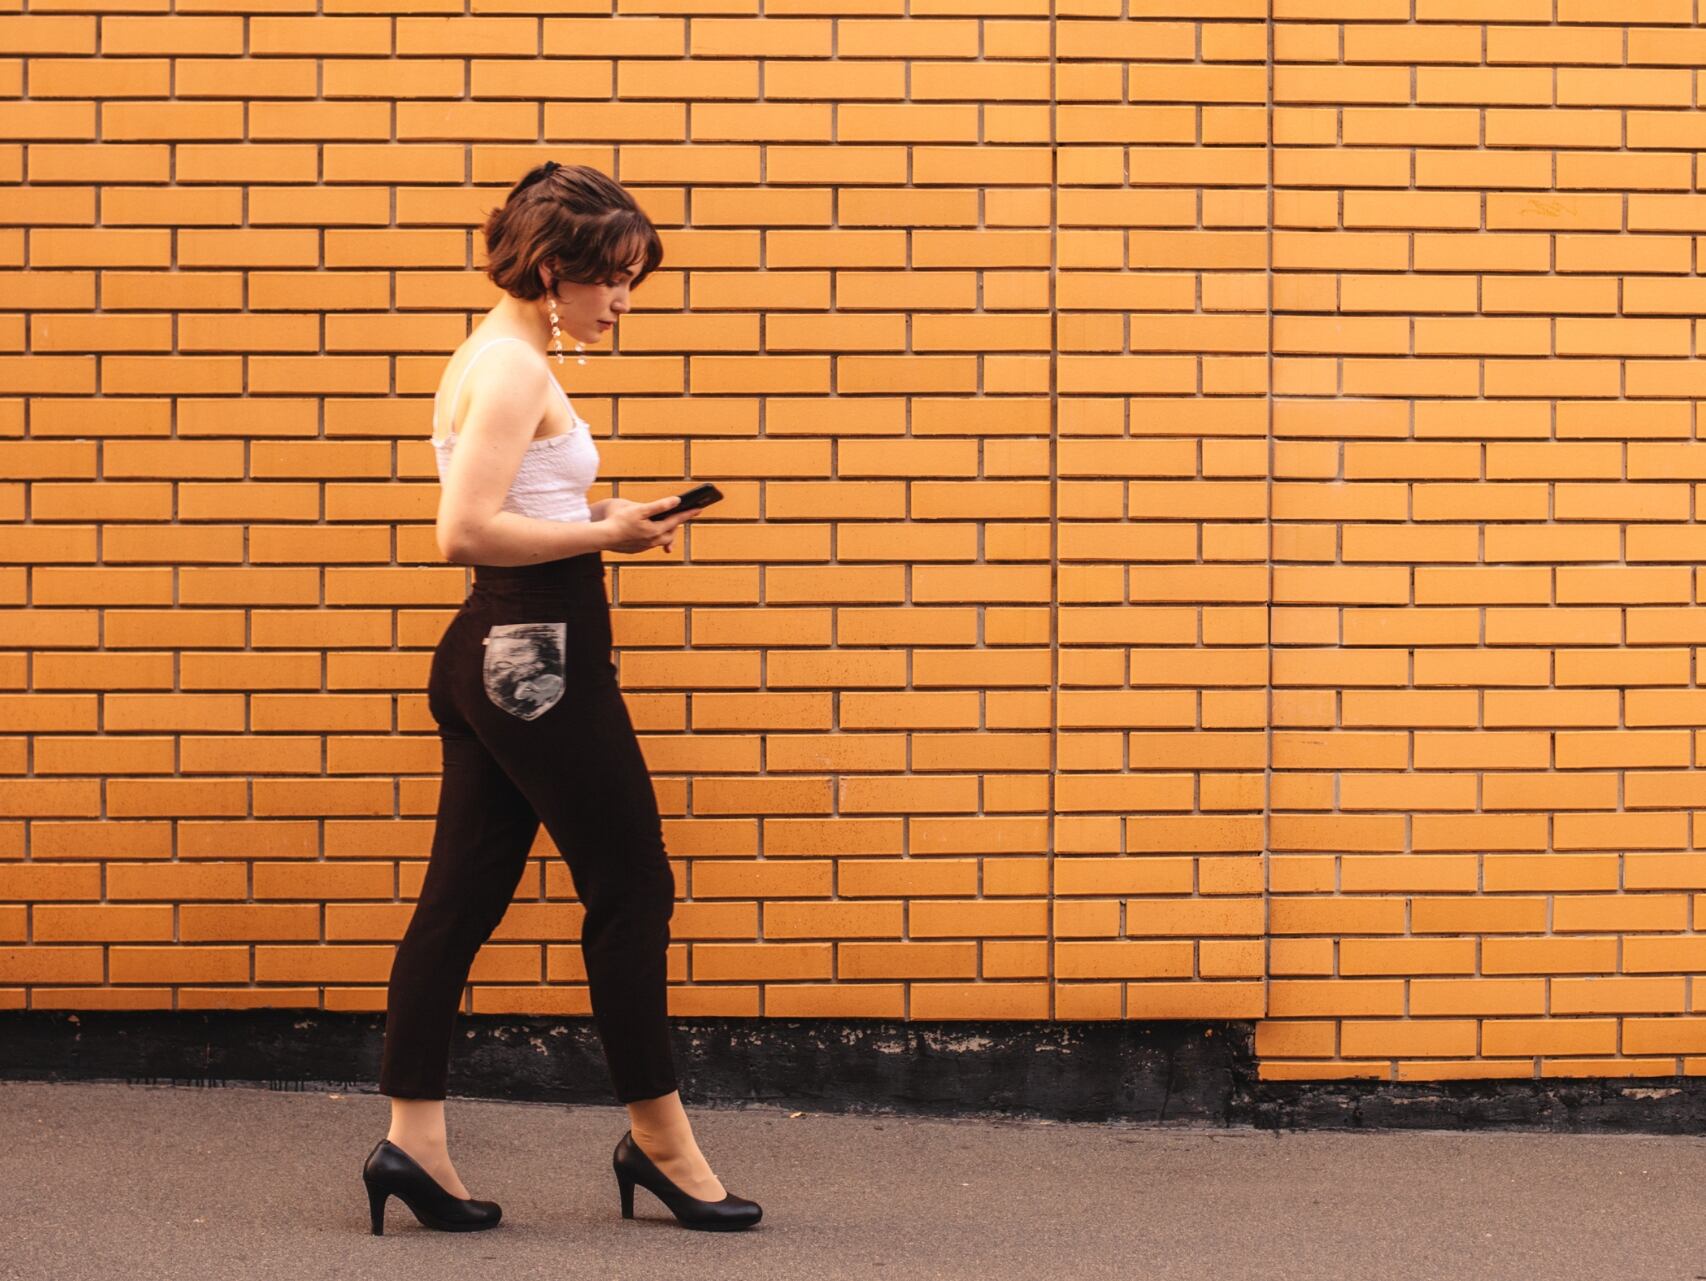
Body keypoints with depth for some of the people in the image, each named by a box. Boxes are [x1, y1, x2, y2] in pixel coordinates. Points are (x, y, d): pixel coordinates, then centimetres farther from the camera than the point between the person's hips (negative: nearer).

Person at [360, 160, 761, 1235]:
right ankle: (659, 1137, 11)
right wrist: (605, 533, -16)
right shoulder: (515, 368, -15)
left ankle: (413, 1138, 6)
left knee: (464, 897, 7)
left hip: (499, 657, 10)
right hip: (541, 658, -10)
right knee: (633, 890, 1)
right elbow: (467, 531, -23)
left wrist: (599, 518, 8)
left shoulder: (502, 357, 16)